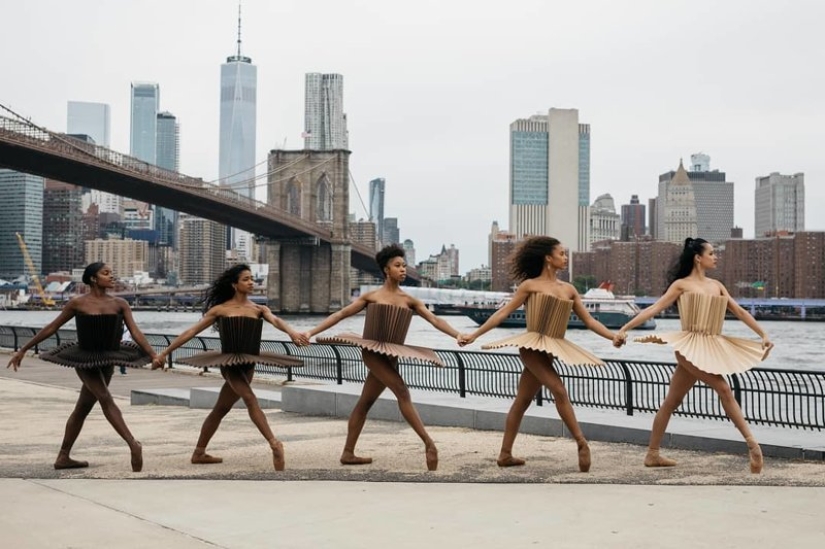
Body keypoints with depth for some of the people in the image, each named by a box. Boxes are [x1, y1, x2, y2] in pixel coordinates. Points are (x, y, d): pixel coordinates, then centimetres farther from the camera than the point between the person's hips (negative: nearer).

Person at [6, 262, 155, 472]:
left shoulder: (120, 304, -2)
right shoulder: (78, 303, -9)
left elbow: (136, 333, -8)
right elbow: (51, 328, -1)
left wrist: (155, 357, -21)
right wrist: (23, 350, 3)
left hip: (107, 361, 5)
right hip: (85, 359, -5)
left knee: (82, 409, 13)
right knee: (106, 399, -22)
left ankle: (63, 458, 23)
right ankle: (133, 445, -31)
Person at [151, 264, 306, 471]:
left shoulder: (259, 309, 6)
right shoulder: (220, 309, 0)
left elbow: (275, 320, -15)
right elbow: (191, 332, 3)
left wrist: (291, 331, -39)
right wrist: (164, 353, 1)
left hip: (248, 365, 4)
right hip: (229, 363, -4)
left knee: (221, 409, 14)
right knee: (250, 399, -25)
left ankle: (199, 453, 27)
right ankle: (274, 445, -33)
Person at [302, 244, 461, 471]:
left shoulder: (410, 301, 7)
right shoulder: (371, 296, 1)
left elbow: (435, 320, -1)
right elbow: (341, 314, 3)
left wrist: (458, 335, -15)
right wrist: (311, 332, -2)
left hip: (390, 356, 5)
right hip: (372, 351, -5)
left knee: (365, 403, 13)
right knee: (402, 392, -21)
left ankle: (348, 453, 20)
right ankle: (429, 443, -23)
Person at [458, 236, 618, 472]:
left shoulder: (569, 289, 12)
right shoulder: (530, 285, -2)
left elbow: (589, 321, 14)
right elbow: (503, 313, -1)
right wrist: (474, 334, -4)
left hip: (552, 349, 6)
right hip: (533, 346, -6)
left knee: (522, 401, 10)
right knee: (559, 390, -20)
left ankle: (505, 454, 16)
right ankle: (581, 443, -15)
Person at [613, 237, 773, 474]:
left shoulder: (716, 285, 16)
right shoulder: (681, 284, 0)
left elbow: (740, 312, 17)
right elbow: (654, 309, -5)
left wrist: (763, 334, 10)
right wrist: (624, 328, -12)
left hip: (710, 347, 6)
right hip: (690, 346, -6)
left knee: (671, 402, 9)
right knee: (723, 388, -19)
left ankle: (652, 454, 14)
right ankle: (751, 443, -16)